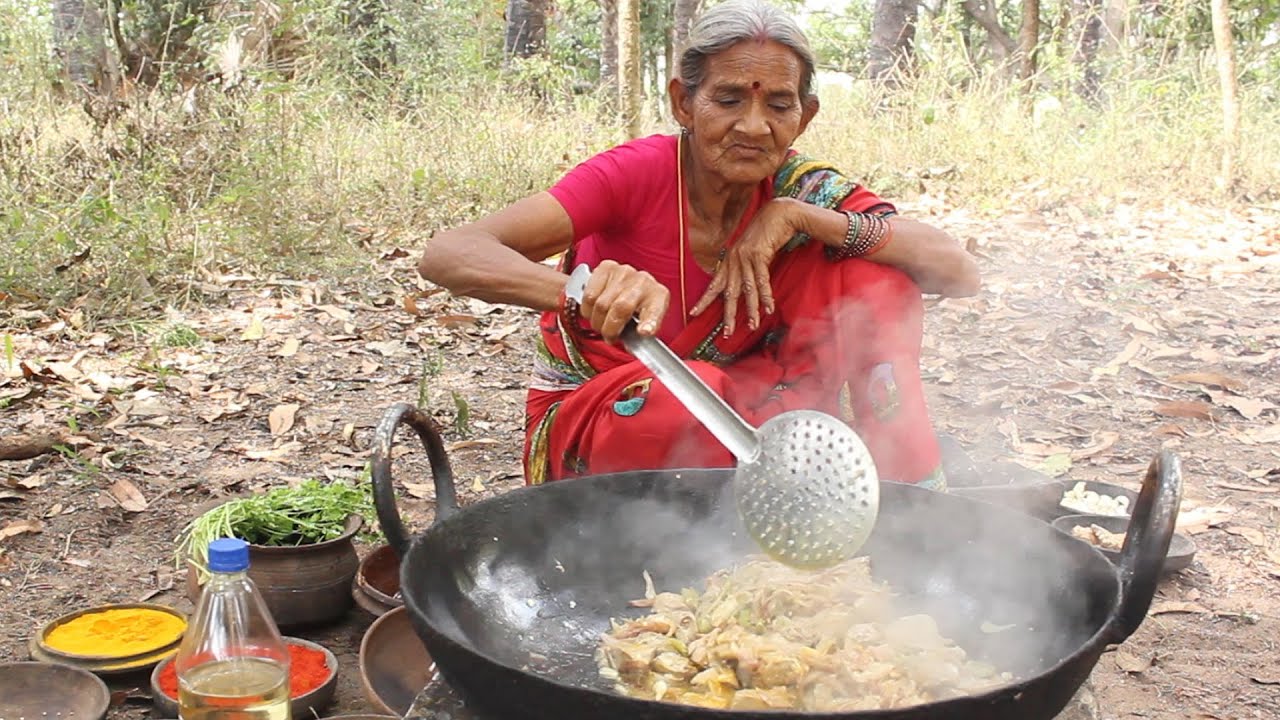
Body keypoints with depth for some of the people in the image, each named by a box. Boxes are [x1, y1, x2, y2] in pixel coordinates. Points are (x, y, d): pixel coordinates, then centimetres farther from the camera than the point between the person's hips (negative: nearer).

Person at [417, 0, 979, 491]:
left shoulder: (802, 192, -10)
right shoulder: (636, 174, -22)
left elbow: (960, 272, -20)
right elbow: (445, 255, -34)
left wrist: (799, 216, -27)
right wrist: (582, 290, -54)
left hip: (735, 407, 4)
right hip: (585, 422, -3)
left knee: (877, 272, -13)